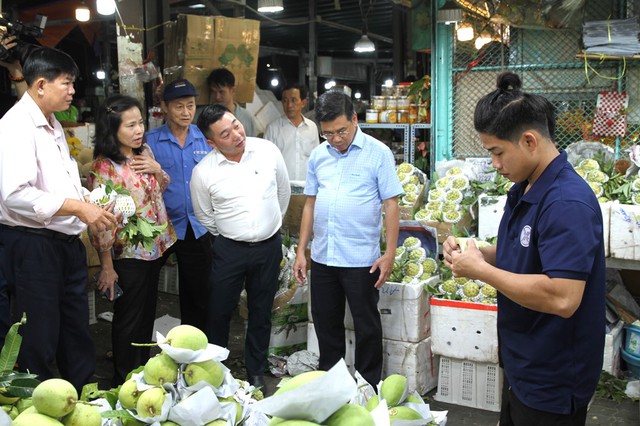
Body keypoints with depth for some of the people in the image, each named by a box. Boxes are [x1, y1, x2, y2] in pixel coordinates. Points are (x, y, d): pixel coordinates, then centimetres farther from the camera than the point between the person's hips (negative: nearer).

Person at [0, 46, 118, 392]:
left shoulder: (54, 126, 16)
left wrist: (92, 203, 7)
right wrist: (79, 208, -25)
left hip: (67, 243, 9)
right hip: (33, 246, -9)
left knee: (77, 334, 19)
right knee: (40, 341, 4)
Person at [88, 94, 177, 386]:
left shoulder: (145, 152, 2)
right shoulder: (104, 167, -19)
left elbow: (163, 188, 16)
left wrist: (157, 170, -7)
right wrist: (107, 267, -16)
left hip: (155, 247, 7)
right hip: (128, 253, -7)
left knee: (147, 314, 19)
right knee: (128, 321, 8)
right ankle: (124, 381, 26)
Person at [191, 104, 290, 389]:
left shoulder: (268, 151, -7)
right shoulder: (203, 172, -11)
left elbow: (284, 192, 10)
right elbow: (205, 216, 5)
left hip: (269, 246, 2)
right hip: (229, 249, -1)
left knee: (261, 312, 13)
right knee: (218, 312, 6)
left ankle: (255, 373, 29)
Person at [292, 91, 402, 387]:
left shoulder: (378, 153, -6)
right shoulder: (318, 155, 8)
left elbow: (391, 204, -7)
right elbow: (310, 203, 13)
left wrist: (390, 253, -12)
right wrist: (301, 250, 10)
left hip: (362, 259, -5)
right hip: (322, 257, 5)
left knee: (367, 327, 7)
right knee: (326, 323, 16)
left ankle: (369, 387, 24)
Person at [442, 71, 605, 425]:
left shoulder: (568, 203, -25)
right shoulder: (523, 190, 6)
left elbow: (562, 297, -33)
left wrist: (480, 270, -23)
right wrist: (474, 253, -2)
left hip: (552, 383, -9)